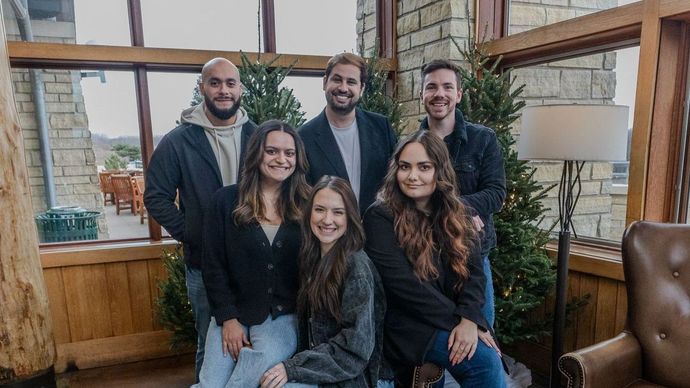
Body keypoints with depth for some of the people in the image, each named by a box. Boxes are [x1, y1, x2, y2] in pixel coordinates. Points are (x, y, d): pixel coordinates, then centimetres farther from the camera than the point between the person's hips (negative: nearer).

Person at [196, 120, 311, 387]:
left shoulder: (305, 206, 2)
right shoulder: (225, 200, 0)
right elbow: (213, 266, -1)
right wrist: (227, 318, -7)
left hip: (283, 314, 0)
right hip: (233, 312, 0)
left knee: (263, 364, -27)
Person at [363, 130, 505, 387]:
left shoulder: (457, 215, 7)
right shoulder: (380, 217, -10)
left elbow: (473, 271, -1)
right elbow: (403, 285, -17)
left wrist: (469, 319, -18)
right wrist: (456, 320, -15)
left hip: (458, 319, 5)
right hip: (407, 324, -5)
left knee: (491, 360, -21)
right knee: (486, 362, -23)